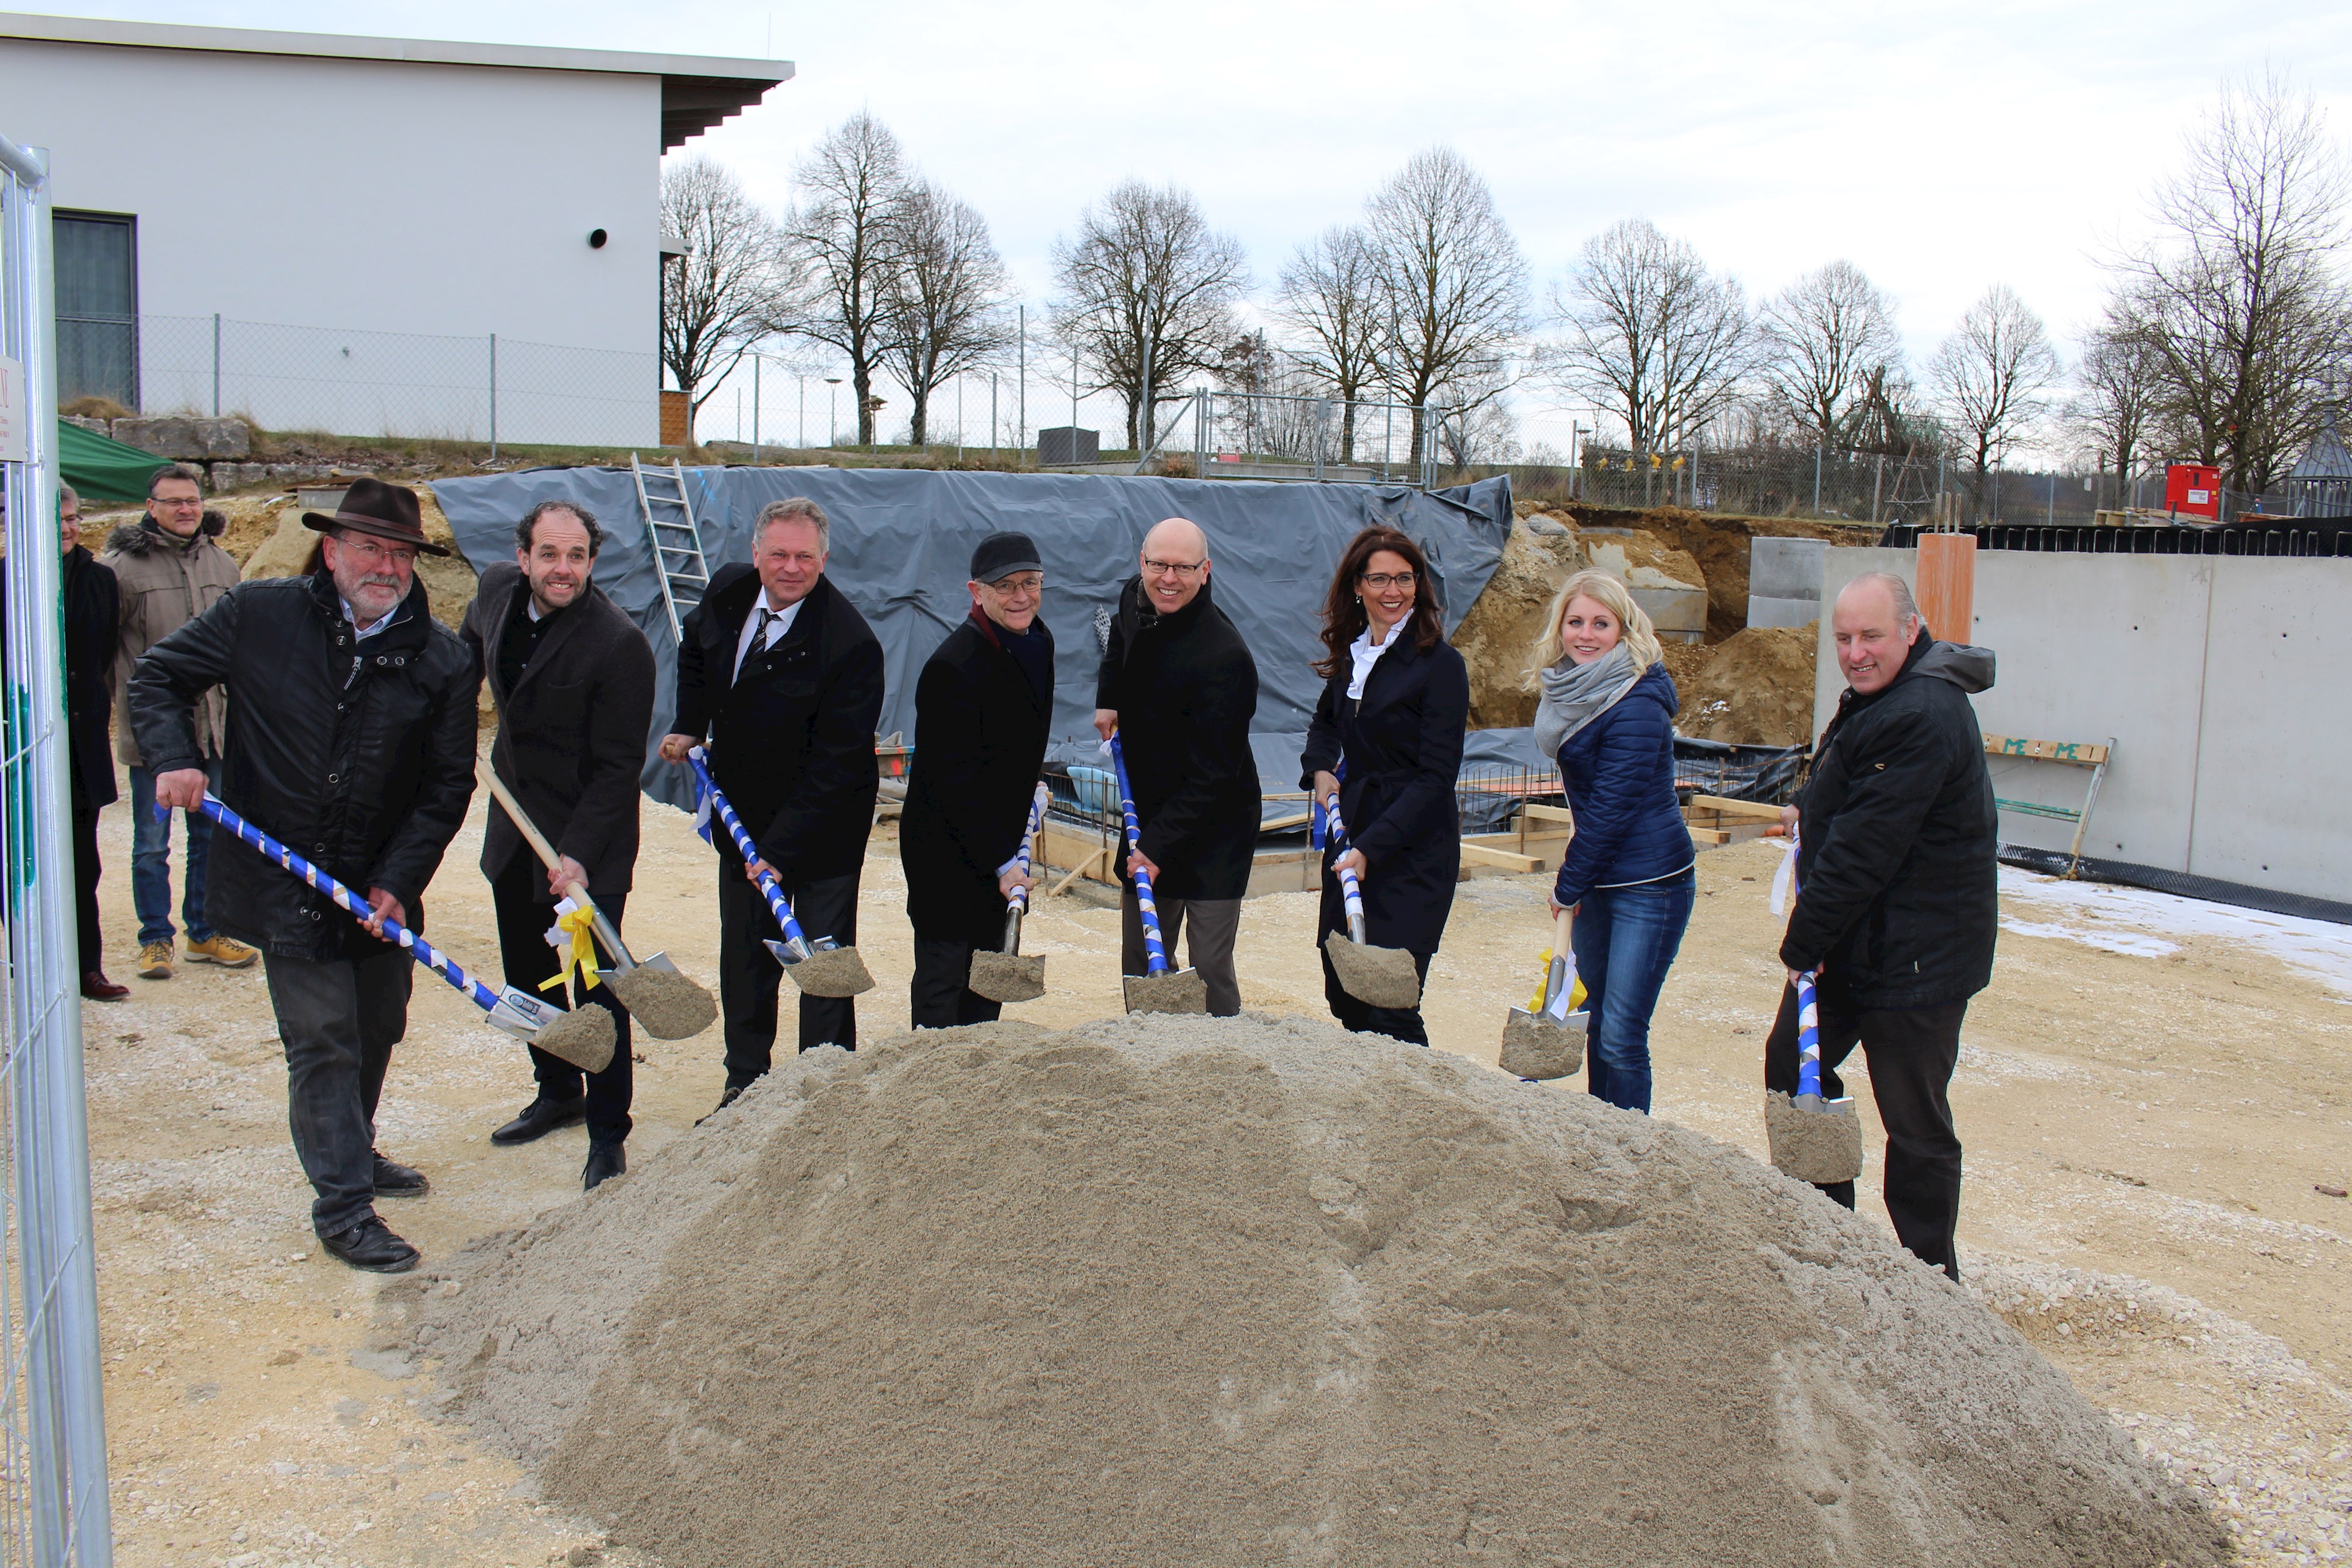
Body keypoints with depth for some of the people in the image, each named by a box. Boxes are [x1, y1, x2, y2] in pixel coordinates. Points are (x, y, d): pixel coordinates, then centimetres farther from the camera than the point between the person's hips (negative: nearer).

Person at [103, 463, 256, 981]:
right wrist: (133, 697, -7)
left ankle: (205, 933, 25)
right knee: (152, 843, 5)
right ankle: (155, 940, 17)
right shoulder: (125, 566, -8)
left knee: (212, 836, 12)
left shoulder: (223, 564, 9)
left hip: (214, 726, 5)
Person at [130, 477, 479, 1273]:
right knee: (322, 1042, -1)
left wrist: (398, 882, -10)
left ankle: (353, 1154, 43)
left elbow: (448, 784, -3)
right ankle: (343, 1206, 11)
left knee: (376, 1030, 19)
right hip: (286, 883, -3)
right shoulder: (258, 613, -7)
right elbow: (159, 677, 4)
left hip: (382, 887, 3)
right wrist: (174, 758, -13)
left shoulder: (443, 661, -5)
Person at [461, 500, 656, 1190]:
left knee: (596, 984, -3)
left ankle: (608, 1132, 11)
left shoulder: (619, 644, -24)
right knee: (527, 972, 18)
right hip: (515, 819, 7)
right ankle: (557, 1092, 38)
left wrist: (579, 854, -26)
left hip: (589, 835, -7)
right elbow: (469, 651, 23)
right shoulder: (498, 590, -4)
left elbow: (618, 767, -21)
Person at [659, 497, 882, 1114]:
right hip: (742, 813, 6)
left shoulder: (849, 643, -24)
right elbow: (695, 652, 21)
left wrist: (781, 849, -25)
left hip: (821, 827, -6)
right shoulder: (728, 591, -4)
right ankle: (744, 1082, 29)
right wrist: (689, 726, 8)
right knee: (743, 955, 15)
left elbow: (835, 764, -23)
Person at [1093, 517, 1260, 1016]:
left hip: (1213, 830, -7)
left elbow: (1212, 774, -24)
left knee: (1209, 970, -8)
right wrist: (1108, 698, 16)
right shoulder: (1135, 600, -1)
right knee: (1140, 964, 12)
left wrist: (1159, 847, -24)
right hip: (1149, 815, 7)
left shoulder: (1224, 657, -25)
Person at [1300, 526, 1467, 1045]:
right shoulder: (1350, 654, 10)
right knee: (1343, 997, 10)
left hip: (1414, 854, -7)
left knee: (1391, 1010, -10)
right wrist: (1319, 769, 9)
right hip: (1351, 838, 7)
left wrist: (1370, 848, -20)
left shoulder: (1439, 664, -11)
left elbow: (1436, 777, -14)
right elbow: (1325, 722, 30)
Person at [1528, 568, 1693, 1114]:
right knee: (1598, 1023, 16)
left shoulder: (1636, 708, -20)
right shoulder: (1574, 690, 6)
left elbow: (1611, 811, -19)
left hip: (1649, 884, -9)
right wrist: (1574, 883, 11)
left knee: (1622, 1036, -8)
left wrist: (1568, 887, -10)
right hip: (1597, 882, 9)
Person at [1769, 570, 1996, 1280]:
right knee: (1792, 1063, 18)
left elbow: (1866, 846, -25)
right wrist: (1813, 810, 7)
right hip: (1855, 943, 11)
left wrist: (1806, 938, -19)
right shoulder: (1879, 698, 10)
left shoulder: (1923, 717, -24)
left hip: (1914, 955, -11)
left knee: (1914, 1118, 1)